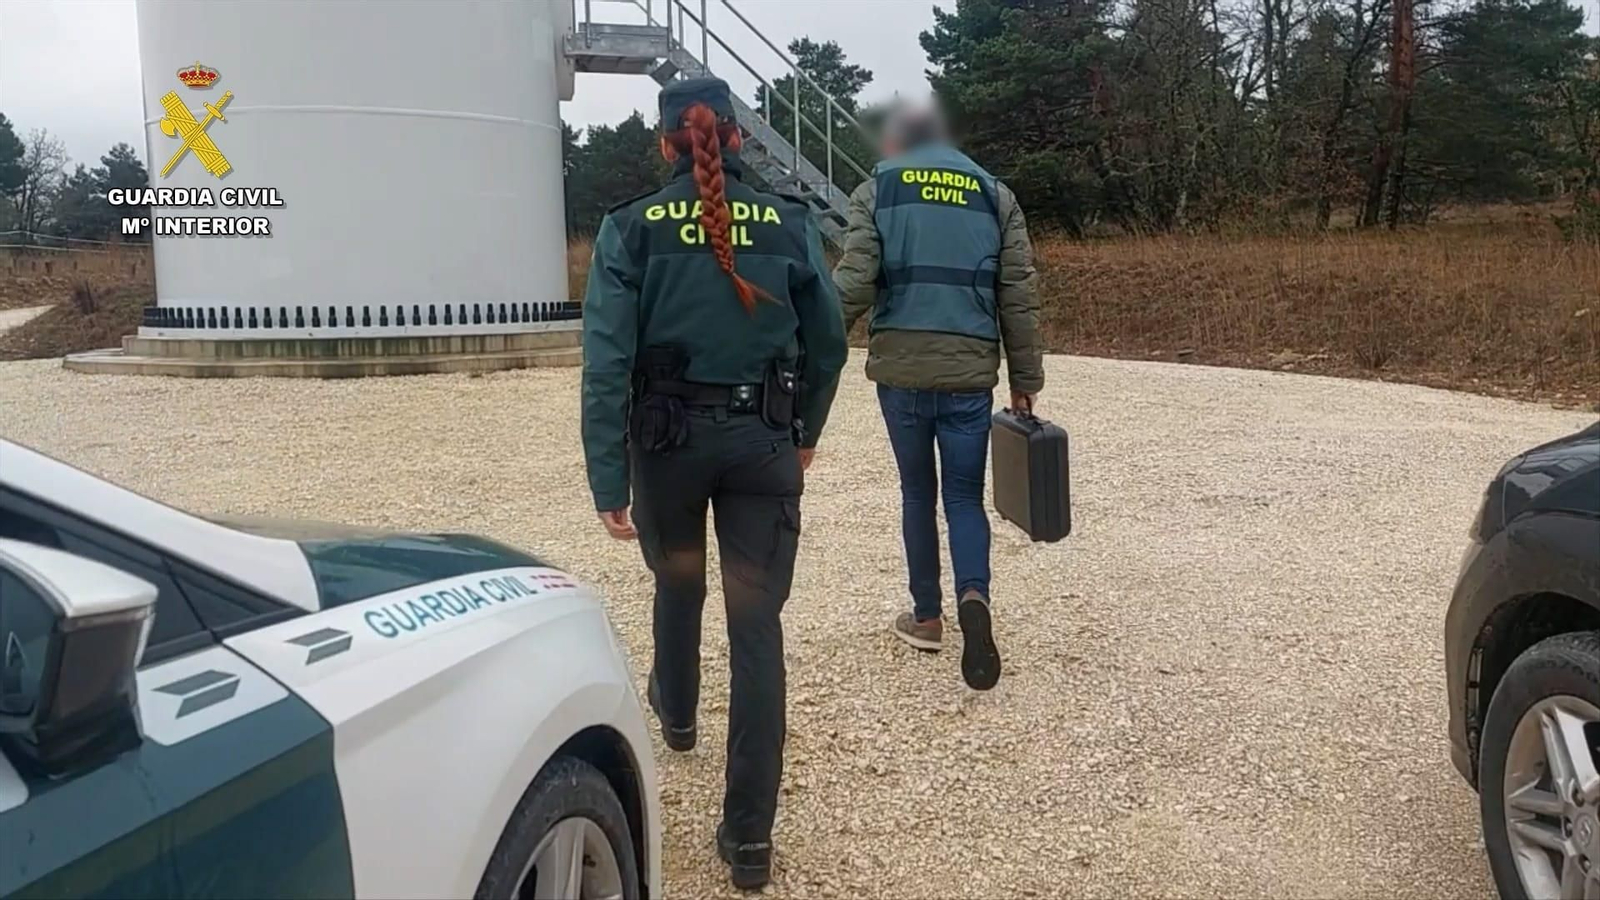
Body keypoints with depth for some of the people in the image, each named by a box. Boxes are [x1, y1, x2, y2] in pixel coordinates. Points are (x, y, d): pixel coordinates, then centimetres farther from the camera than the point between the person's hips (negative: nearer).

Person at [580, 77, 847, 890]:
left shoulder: (632, 228, -5)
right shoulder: (789, 223, 0)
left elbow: (607, 361, -11)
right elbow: (828, 342, 6)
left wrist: (608, 482, -8)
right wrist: (805, 432, 22)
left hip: (669, 437, 0)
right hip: (762, 440, 0)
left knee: (677, 581, 28)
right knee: (757, 622, 3)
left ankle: (675, 712, 55)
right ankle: (749, 834, 4)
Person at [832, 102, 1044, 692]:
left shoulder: (876, 191, 6)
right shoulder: (995, 195, 12)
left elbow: (854, 285, -8)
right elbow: (1019, 297, 8)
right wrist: (1025, 380, 12)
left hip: (901, 368, -1)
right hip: (971, 371, 1)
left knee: (917, 493, 15)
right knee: (965, 497, 10)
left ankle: (926, 617, 22)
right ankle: (973, 597, -15)